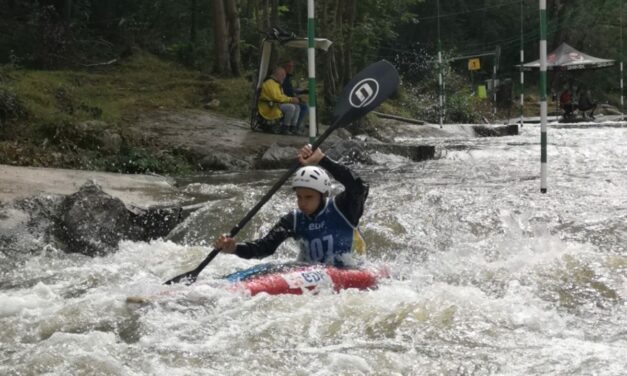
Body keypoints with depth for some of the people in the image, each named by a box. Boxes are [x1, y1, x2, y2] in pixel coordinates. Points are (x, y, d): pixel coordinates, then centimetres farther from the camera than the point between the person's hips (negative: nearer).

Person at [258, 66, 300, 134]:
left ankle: (293, 128, -1)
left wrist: (292, 99, 3)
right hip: (269, 108, -11)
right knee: (291, 107, -27)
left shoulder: (277, 83, 21)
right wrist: (291, 99, -18)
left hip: (276, 105, 11)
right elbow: (277, 97, -24)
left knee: (297, 107, 3)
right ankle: (284, 128, -19)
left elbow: (282, 96, 22)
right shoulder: (270, 83, -15)